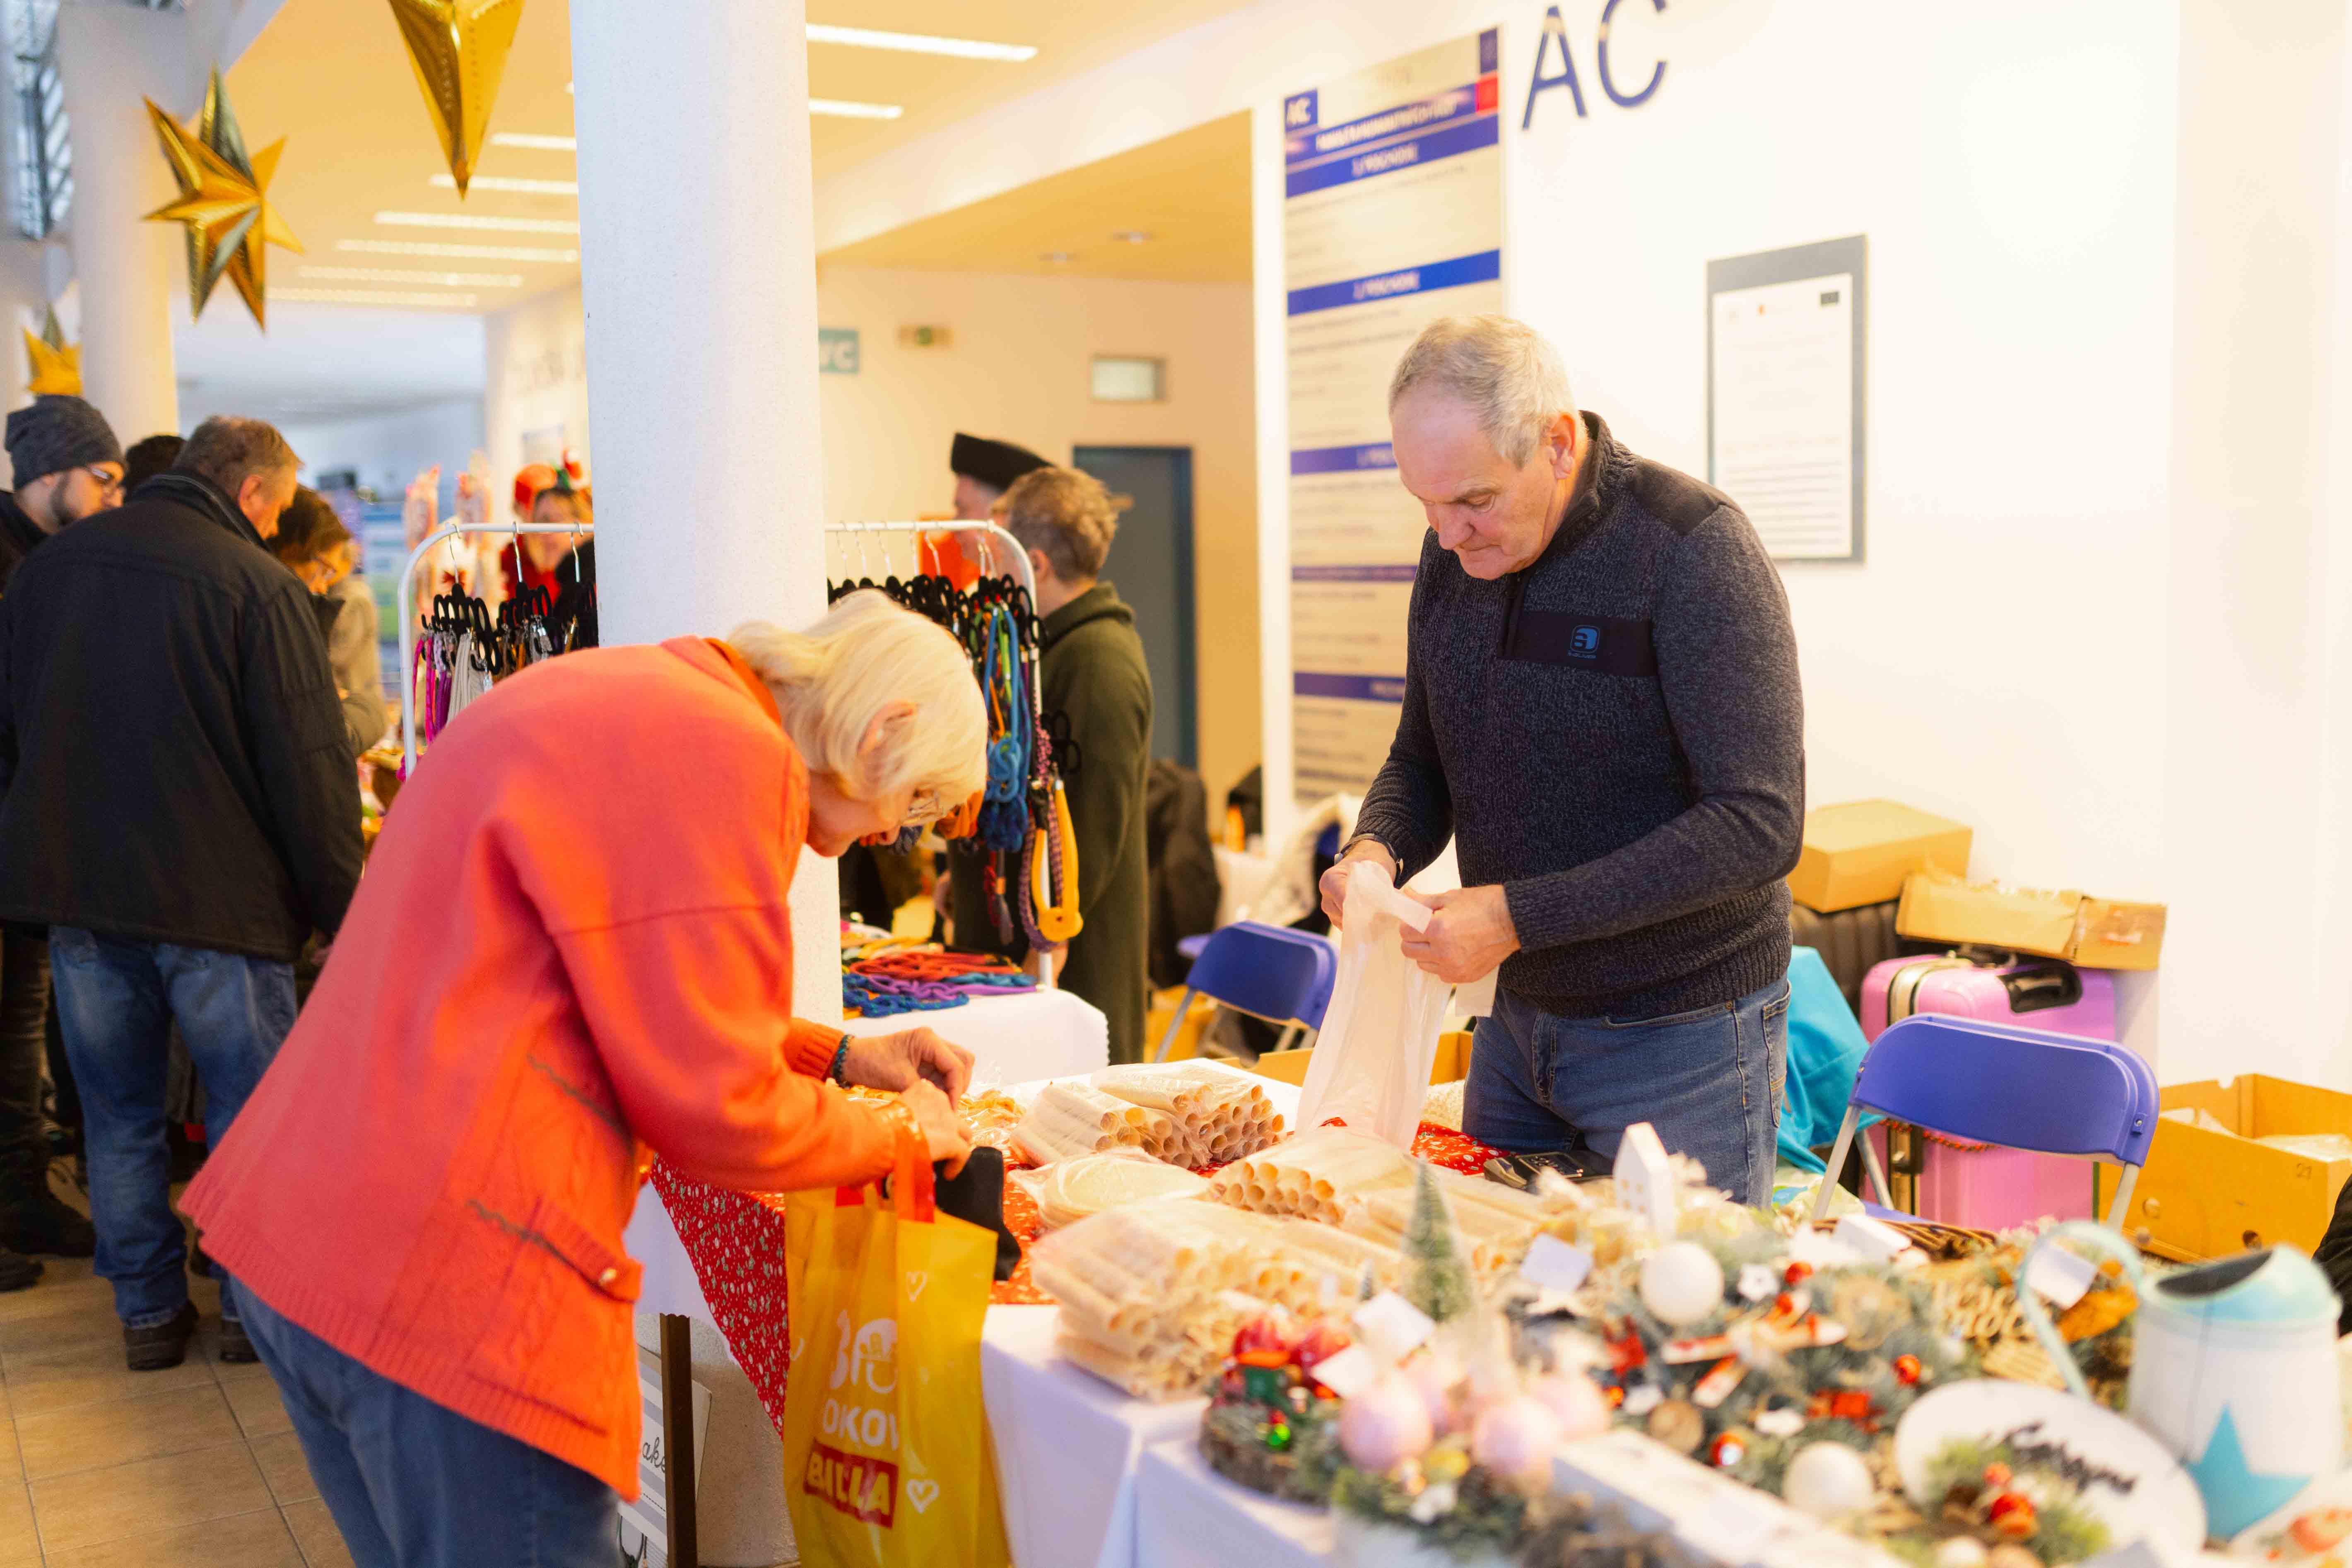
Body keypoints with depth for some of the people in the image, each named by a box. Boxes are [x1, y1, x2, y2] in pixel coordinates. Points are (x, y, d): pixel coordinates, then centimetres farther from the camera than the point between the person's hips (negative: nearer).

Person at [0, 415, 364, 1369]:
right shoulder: (256, 585, -11)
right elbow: (307, 766, -13)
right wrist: (340, 907, -5)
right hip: (216, 894, -5)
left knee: (118, 1111, 15)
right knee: (250, 1110, 9)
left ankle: (148, 1311, 23)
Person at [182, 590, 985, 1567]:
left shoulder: (614, 695, 15)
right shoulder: (727, 754, -16)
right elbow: (713, 1108, -13)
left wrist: (836, 1055, 21)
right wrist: (900, 1132, 4)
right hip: (452, 1282, -10)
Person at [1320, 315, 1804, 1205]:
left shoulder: (1693, 548, -19)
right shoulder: (1455, 552, 2)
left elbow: (1760, 824, -24)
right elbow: (1423, 760, 13)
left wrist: (1518, 915, -26)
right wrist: (1376, 849, -10)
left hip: (1682, 1039, -6)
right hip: (1519, 1016, 6)